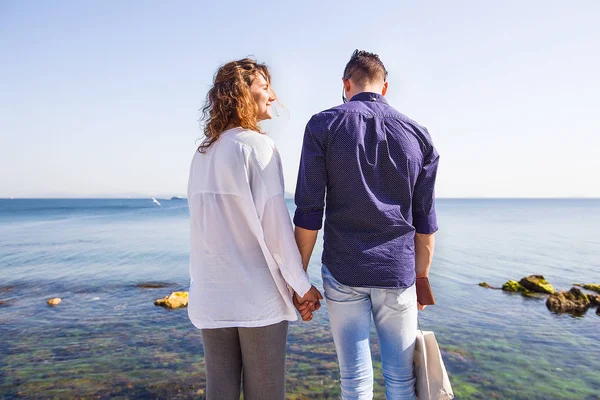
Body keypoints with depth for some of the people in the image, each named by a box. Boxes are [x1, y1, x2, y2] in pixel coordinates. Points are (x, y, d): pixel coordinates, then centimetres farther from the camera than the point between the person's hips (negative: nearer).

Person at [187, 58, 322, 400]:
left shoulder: (202, 153, 11)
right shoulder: (257, 145, -9)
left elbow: (205, 225, 12)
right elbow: (273, 222, -12)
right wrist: (302, 284, -3)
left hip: (212, 295, 6)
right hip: (258, 295, -6)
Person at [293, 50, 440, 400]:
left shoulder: (323, 125, -2)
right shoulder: (417, 134, 5)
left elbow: (309, 212, -7)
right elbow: (424, 221, 6)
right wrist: (422, 279, 16)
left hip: (342, 271, -1)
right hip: (397, 274, 2)